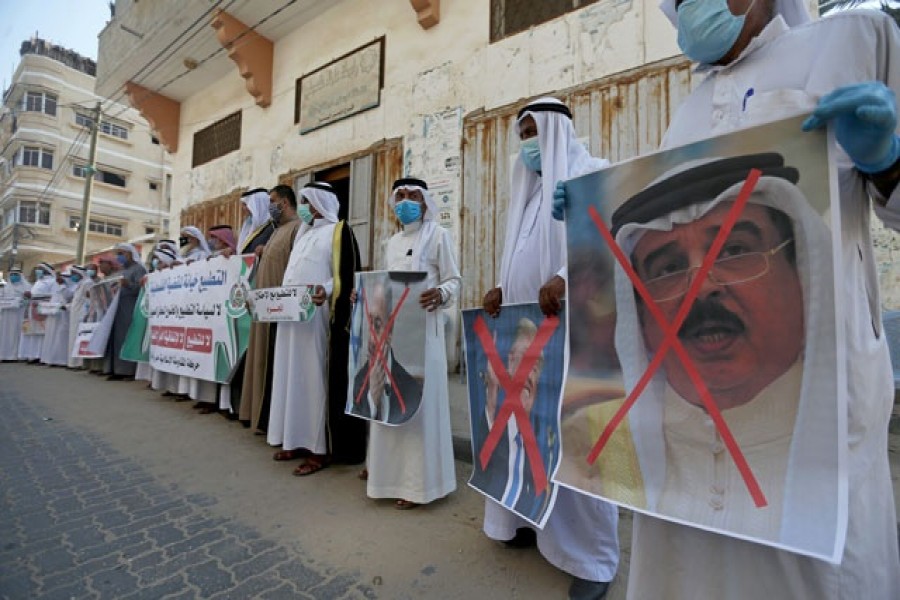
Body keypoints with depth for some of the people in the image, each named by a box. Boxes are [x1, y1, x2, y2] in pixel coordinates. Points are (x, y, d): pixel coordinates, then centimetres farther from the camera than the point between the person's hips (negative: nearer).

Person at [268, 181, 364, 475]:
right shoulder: (304, 234, 23)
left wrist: (326, 290, -30)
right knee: (296, 376, 11)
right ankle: (298, 437, 22)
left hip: (320, 317, -8)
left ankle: (321, 448, 3)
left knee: (318, 378, -6)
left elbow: (347, 274, -13)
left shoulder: (339, 230, -2)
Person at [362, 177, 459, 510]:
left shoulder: (438, 235, 1)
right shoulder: (392, 242, 21)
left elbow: (454, 279, -6)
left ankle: (418, 481, 7)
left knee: (417, 399, -4)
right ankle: (389, 468, 28)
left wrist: (440, 294, -26)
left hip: (422, 327, -7)